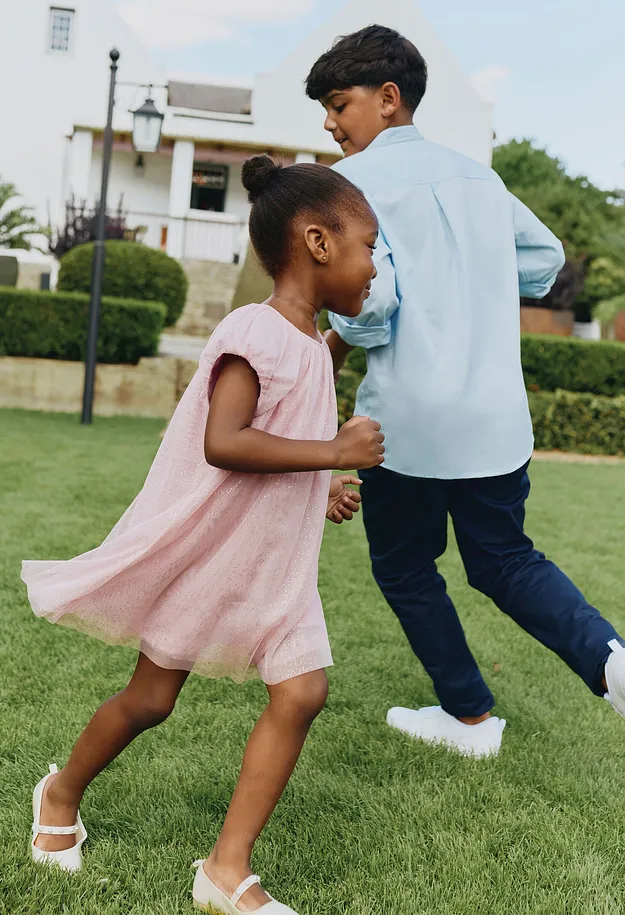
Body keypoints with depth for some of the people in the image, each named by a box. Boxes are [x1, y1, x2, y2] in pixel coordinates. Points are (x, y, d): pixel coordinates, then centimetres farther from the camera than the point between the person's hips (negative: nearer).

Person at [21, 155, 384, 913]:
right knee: (150, 698, 9)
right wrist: (334, 452, -29)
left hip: (275, 563, 8)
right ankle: (62, 795, 38)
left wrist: (318, 488, 7)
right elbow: (222, 443, -33)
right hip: (204, 554, -7)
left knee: (302, 693, -5)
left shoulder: (310, 344, 7)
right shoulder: (255, 331, -21)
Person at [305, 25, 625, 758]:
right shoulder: (475, 174, 13)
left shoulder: (353, 178, -7)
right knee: (505, 560, 18)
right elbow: (545, 257, 19)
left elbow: (369, 292, -19)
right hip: (498, 416, 6)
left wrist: (329, 354, -1)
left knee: (403, 569, 16)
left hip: (409, 420, -6)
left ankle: (470, 716, 24)